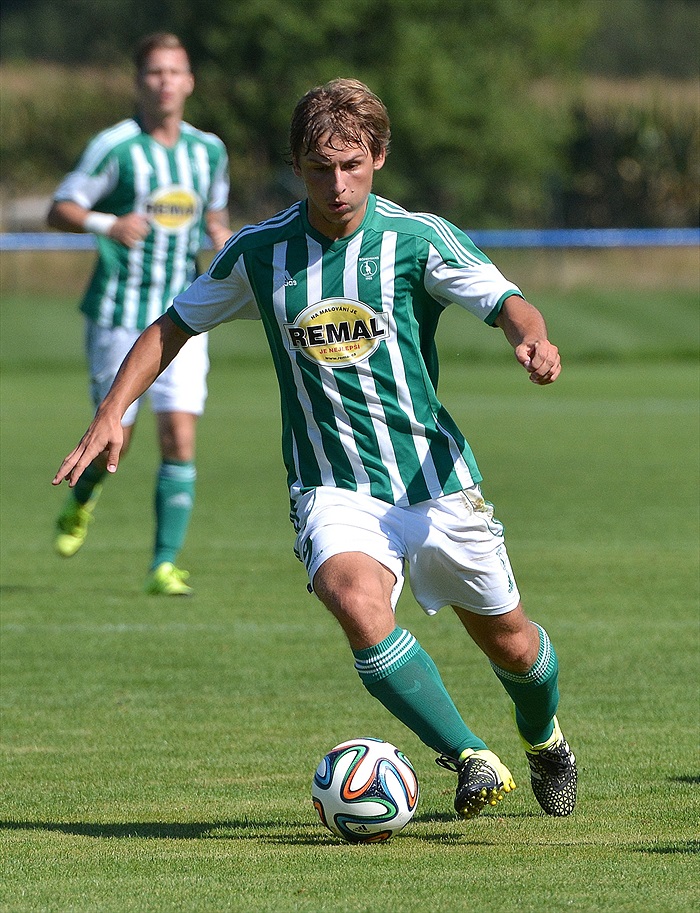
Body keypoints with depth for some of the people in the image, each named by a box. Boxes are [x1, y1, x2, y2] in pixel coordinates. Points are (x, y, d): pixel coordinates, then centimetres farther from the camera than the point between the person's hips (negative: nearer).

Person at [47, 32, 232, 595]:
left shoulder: (209, 150, 6)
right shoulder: (115, 147, -9)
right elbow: (59, 210, -9)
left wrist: (224, 244, 0)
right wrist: (106, 224, -28)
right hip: (120, 312, -3)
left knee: (180, 438, -9)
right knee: (115, 439, 2)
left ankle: (165, 564, -6)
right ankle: (81, 504, 36)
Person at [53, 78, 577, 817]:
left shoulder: (418, 239, -8)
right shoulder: (258, 253, -1)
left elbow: (504, 302, -19)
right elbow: (176, 324, 12)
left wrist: (532, 338, -43)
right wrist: (111, 413, 1)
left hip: (434, 477, 0)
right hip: (333, 490, 0)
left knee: (509, 643, 13)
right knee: (358, 603, -32)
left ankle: (544, 741, 48)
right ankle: (472, 760, -24)